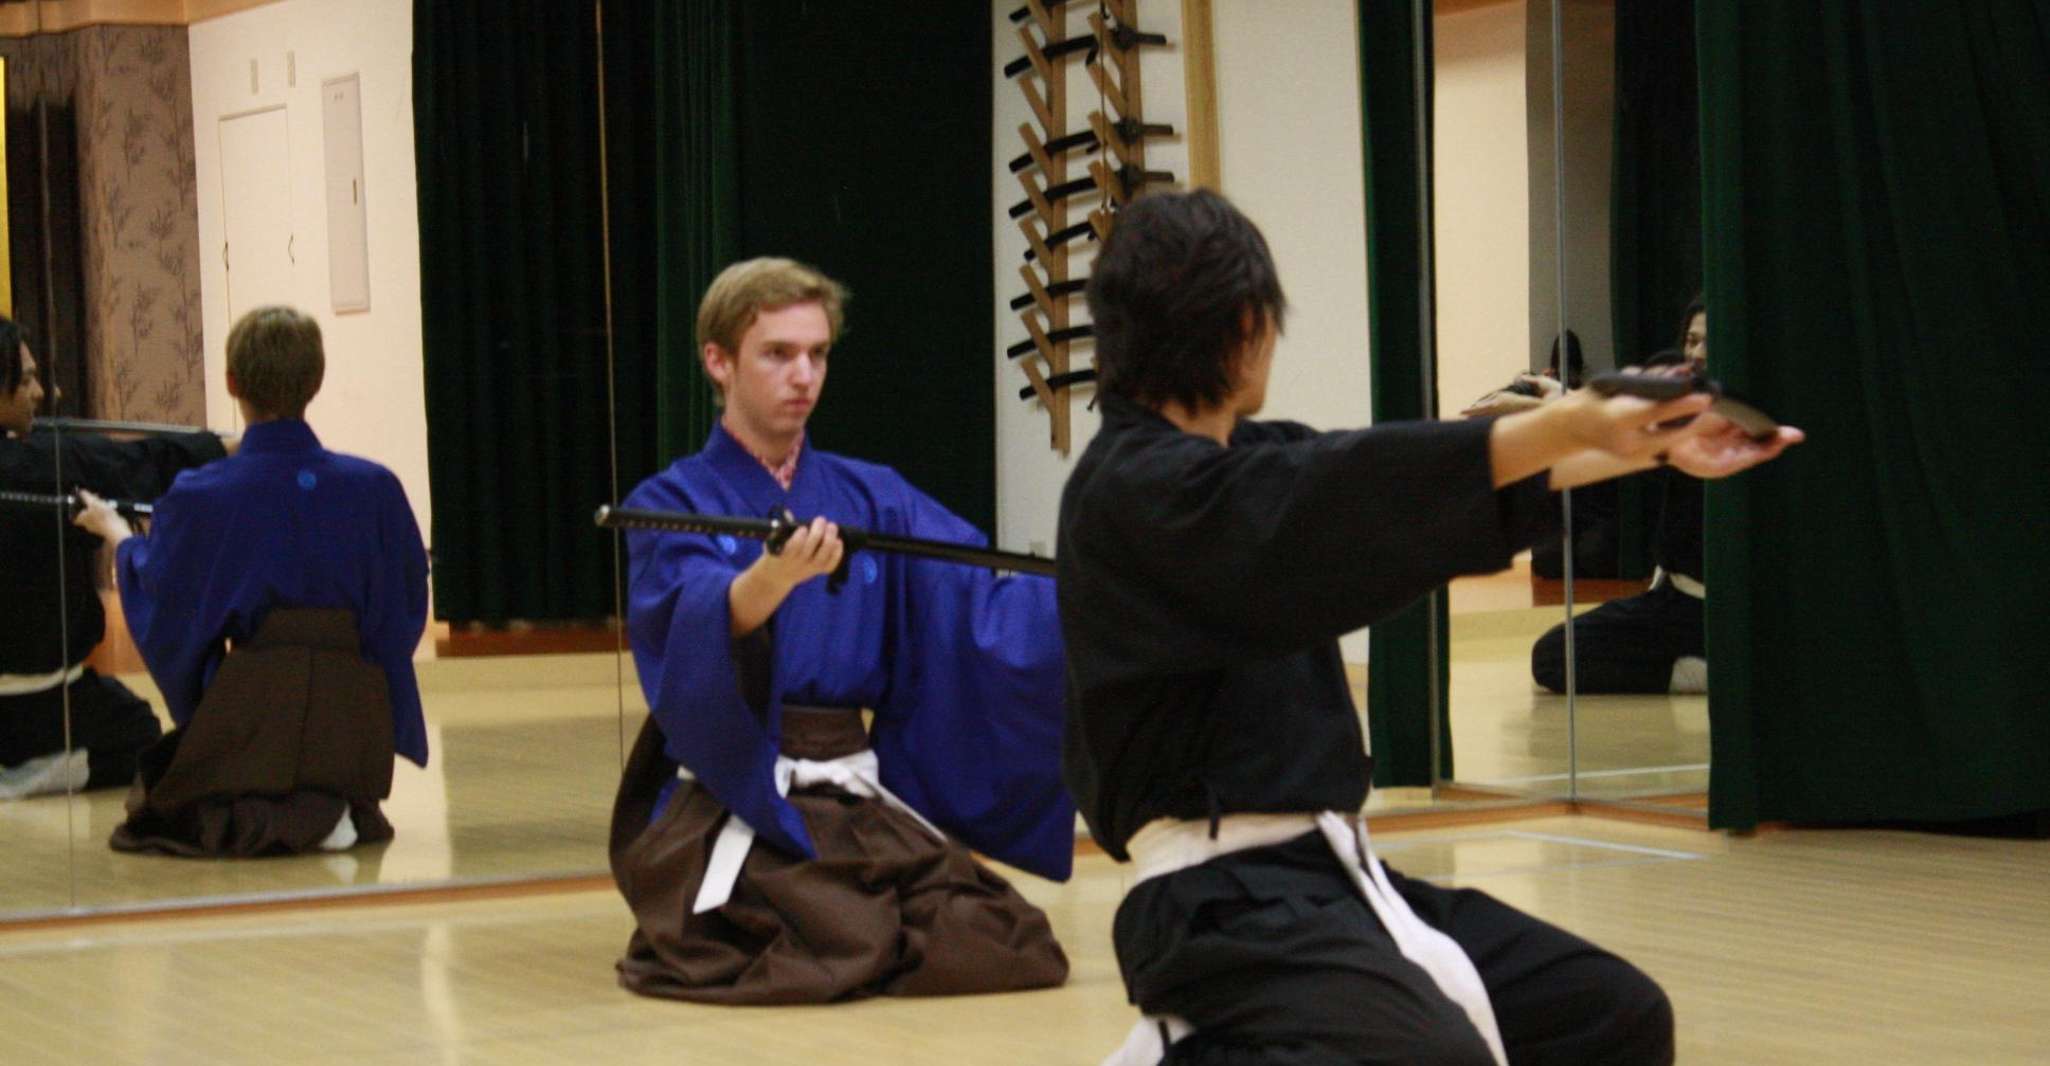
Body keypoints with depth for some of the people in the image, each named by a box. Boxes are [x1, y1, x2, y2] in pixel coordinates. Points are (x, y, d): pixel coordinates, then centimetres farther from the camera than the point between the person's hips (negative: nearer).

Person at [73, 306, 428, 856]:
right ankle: (338, 809, 5)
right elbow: (406, 604, 7)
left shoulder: (200, 497, -9)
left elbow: (153, 591, 11)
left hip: (250, 715, -5)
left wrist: (114, 530, 31)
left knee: (160, 810, 18)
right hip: (355, 719, 5)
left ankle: (248, 820, -9)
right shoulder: (373, 487, -5)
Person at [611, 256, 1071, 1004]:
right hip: (728, 806, -5)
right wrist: (772, 579, -46)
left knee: (1014, 949, -15)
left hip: (857, 799, 5)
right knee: (847, 954, -29)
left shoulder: (871, 496, 13)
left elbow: (979, 601, 0)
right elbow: (697, 619, -23)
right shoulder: (671, 505, -1)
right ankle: (700, 937, 5)